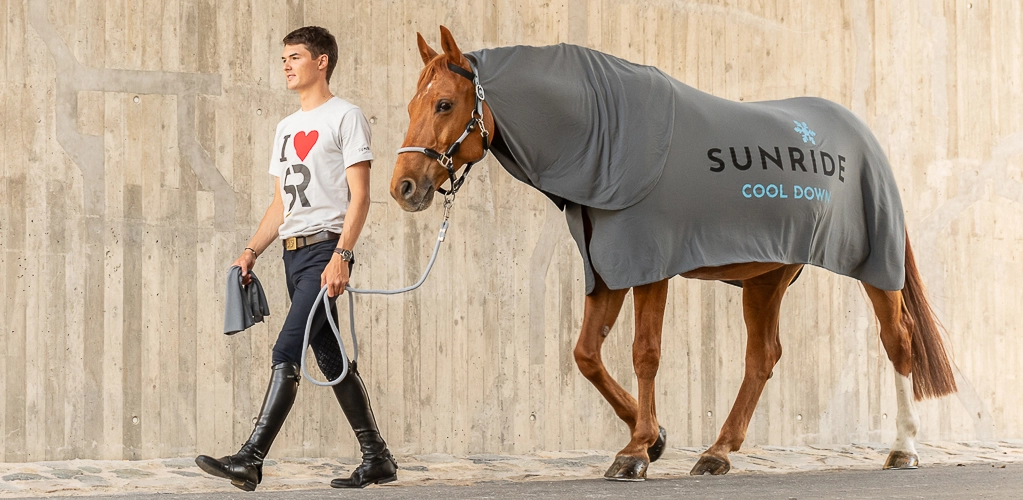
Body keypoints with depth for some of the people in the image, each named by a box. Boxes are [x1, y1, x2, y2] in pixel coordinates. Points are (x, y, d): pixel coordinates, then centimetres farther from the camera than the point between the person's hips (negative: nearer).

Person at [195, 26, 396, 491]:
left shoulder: (345, 116, -3)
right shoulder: (287, 127, 21)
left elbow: (359, 196, -10)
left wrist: (341, 255, -20)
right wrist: (251, 251, 10)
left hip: (326, 248, -9)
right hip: (293, 253, 9)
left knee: (287, 350, -16)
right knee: (331, 358, 10)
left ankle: (250, 459, -21)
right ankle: (376, 457, 16)